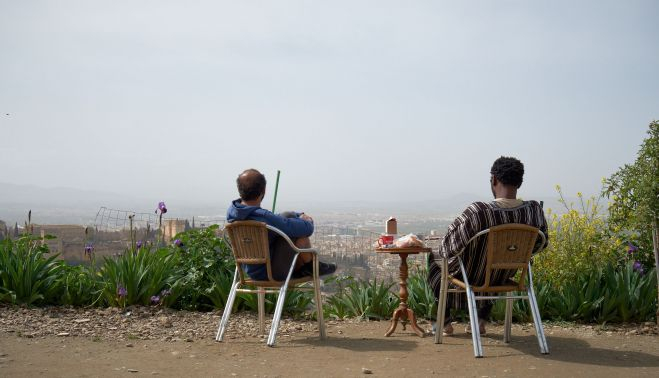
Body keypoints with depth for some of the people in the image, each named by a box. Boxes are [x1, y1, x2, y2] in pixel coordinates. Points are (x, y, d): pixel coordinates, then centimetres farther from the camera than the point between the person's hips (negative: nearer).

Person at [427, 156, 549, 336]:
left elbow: (450, 247, -26)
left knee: (434, 257, 27)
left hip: (471, 276, -4)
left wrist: (440, 251, -3)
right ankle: (481, 321, 37)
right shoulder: (534, 211, -20)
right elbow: (540, 244, -2)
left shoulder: (477, 211, -34)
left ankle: (446, 322, 33)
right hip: (504, 277, 4)